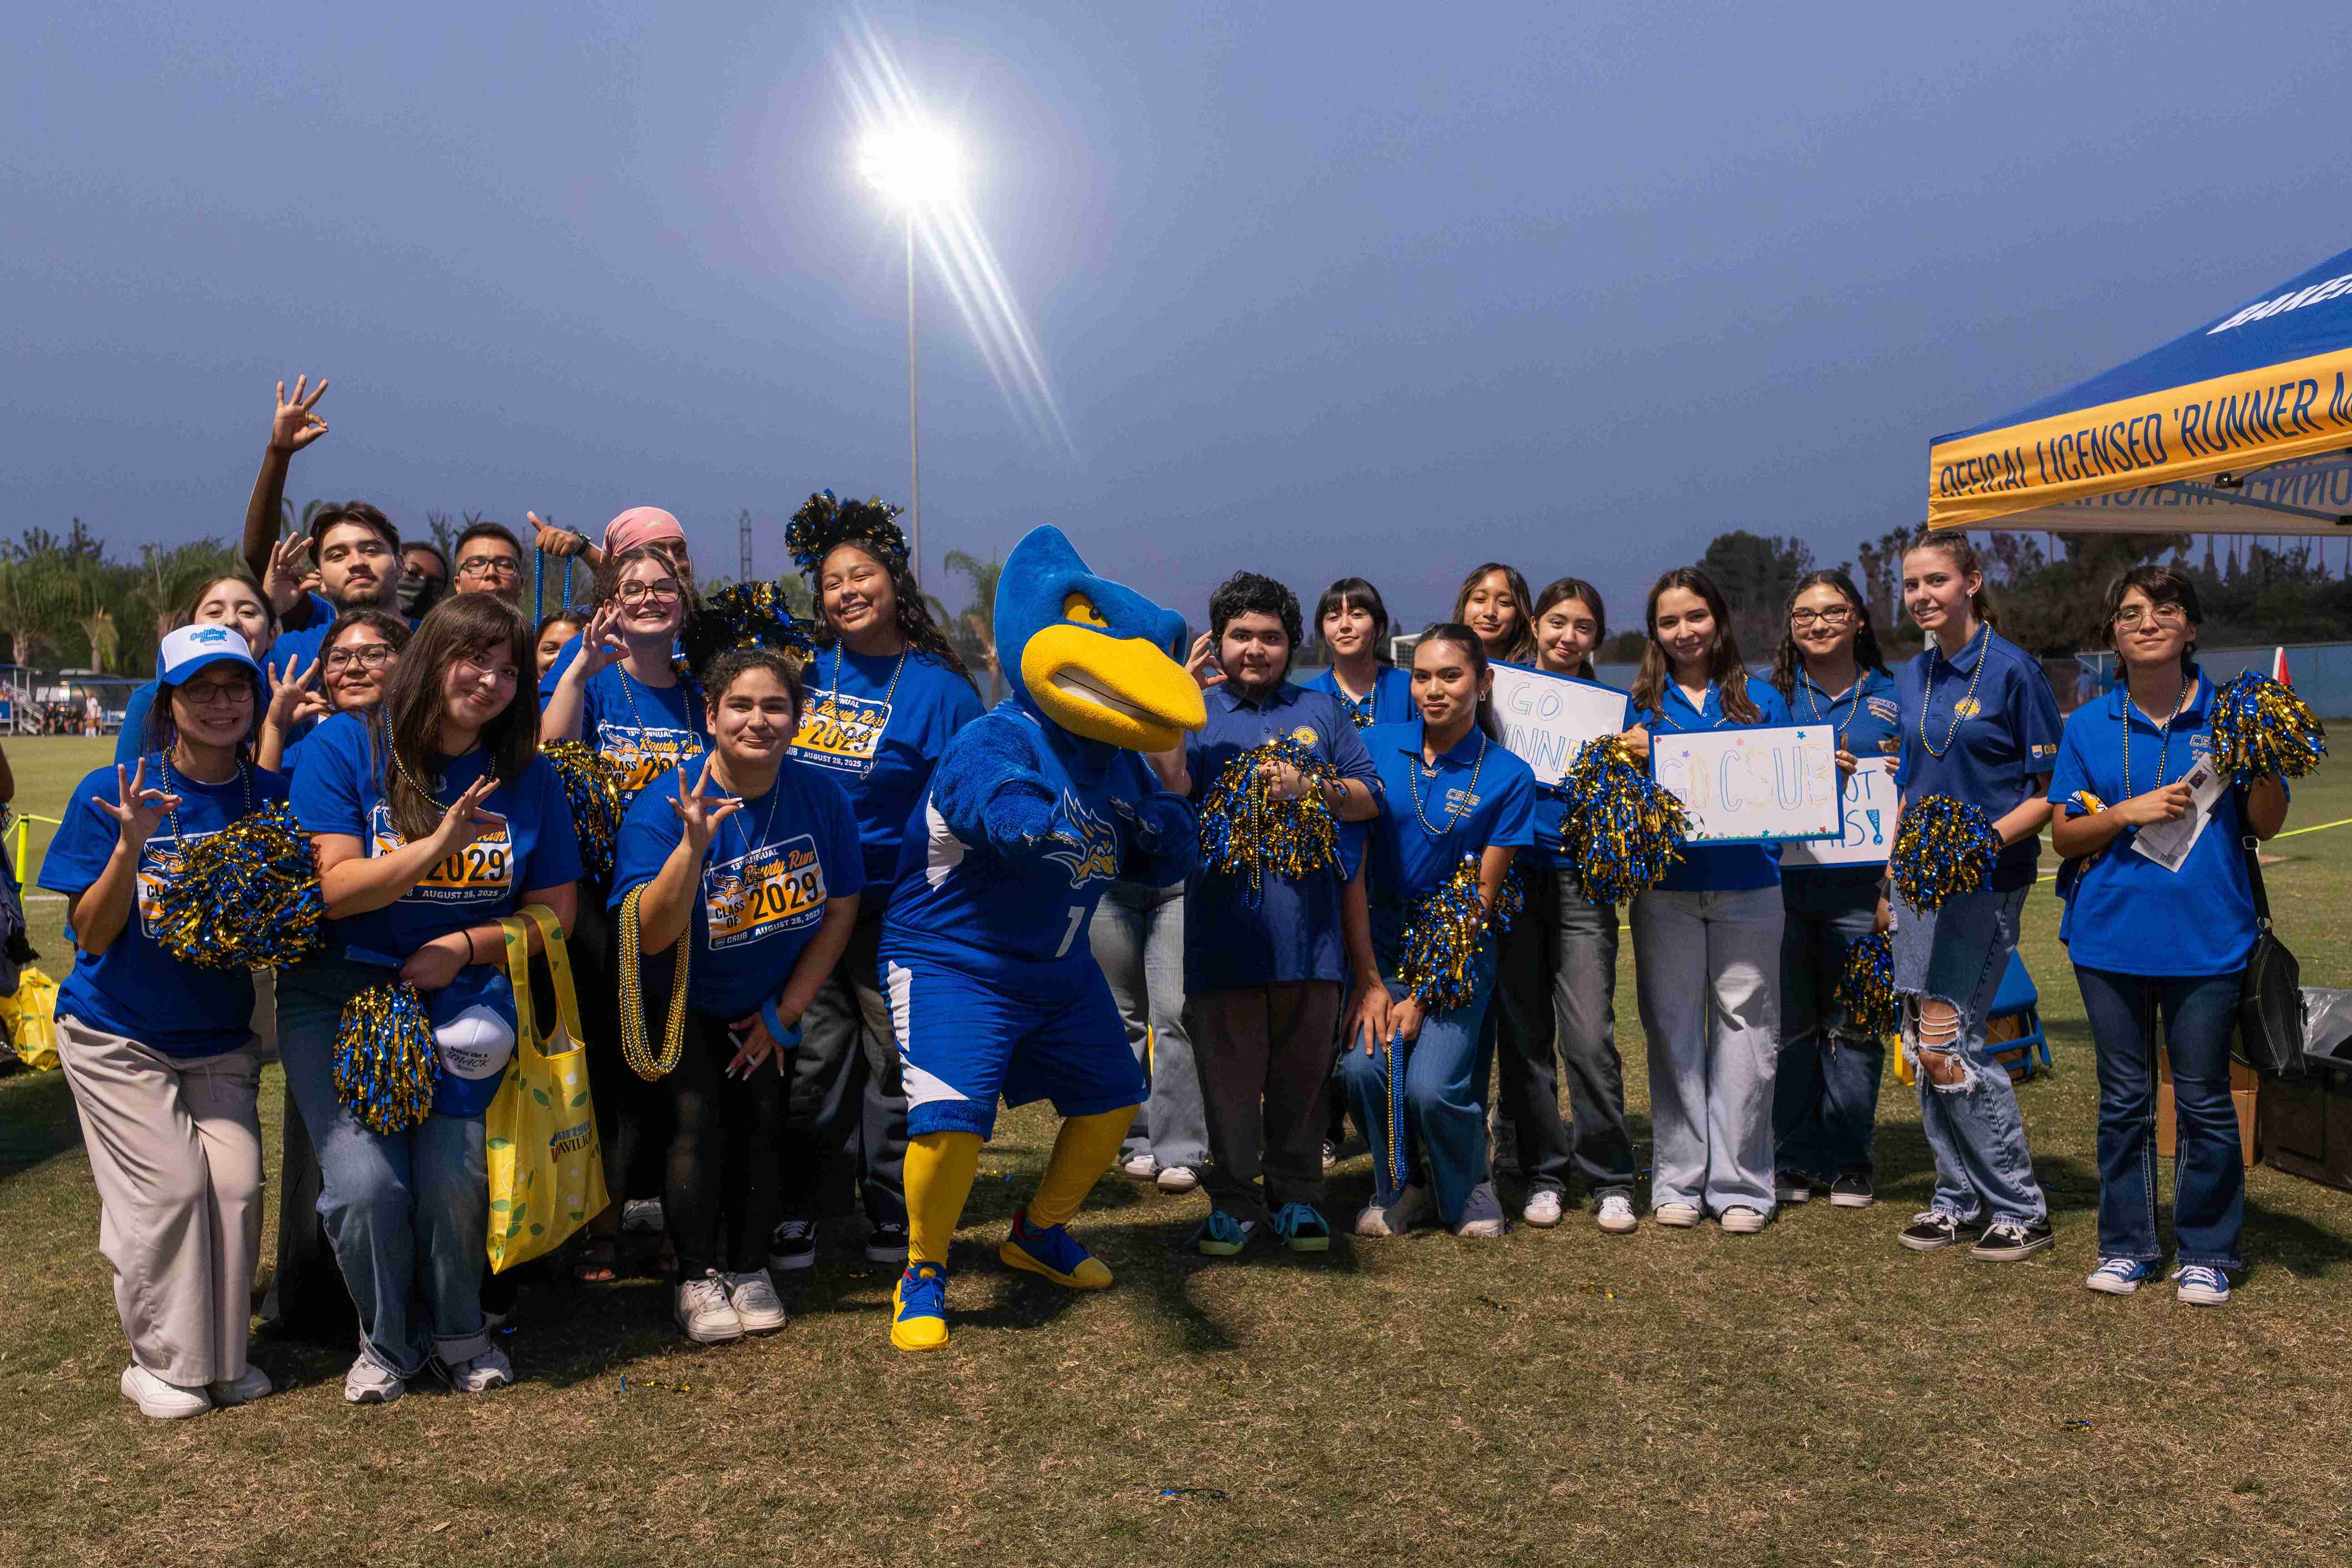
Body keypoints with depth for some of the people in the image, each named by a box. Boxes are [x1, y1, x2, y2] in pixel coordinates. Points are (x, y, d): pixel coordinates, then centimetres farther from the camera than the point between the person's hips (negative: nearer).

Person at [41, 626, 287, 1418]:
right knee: (171, 1187, -7)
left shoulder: (272, 797, -5)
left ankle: (222, 1355, 16)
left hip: (221, 1039, 2)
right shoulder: (112, 793, -12)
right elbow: (91, 936, -13)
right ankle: (162, 1363, 14)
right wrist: (130, 846, -27)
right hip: (117, 1035, -2)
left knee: (235, 1183, -6)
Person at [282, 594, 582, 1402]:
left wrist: (465, 947, -11)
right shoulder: (344, 746, -4)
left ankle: (457, 1332, 20)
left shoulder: (526, 775, 2)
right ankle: (387, 1339, 17)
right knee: (366, 1184, -14)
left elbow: (554, 910, 5)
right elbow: (336, 888, -11)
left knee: (453, 1179, -11)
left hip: (464, 998, 1)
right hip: (339, 996, -1)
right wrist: (441, 843, -24)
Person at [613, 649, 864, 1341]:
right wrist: (694, 846, -45)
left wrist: (785, 1012, -4)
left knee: (761, 1122, 0)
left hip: (765, 1006, 3)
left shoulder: (820, 797, -14)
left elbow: (840, 911, -4)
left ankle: (749, 1268, 19)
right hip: (678, 1006, -3)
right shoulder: (661, 808, -24)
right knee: (697, 1122, -13)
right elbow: (650, 937, -31)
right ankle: (698, 1278, 5)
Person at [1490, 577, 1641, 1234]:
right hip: (1513, 873, 1)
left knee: (1590, 1035, -7)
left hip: (1583, 878, 0)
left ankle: (1610, 1180, 7)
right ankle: (1539, 1173, 17)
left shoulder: (1613, 707, 10)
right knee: (1523, 1032, 5)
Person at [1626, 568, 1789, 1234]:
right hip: (1666, 888, 0)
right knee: (1673, 1029, 4)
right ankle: (1679, 1180, 14)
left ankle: (1740, 1184, 11)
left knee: (1744, 1028, 2)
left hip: (1748, 886, 0)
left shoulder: (1761, 700, 9)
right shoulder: (1641, 705, 8)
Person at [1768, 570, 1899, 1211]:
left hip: (1858, 886, 0)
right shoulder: (1771, 695, 8)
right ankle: (1791, 1158, 16)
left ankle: (1846, 1160, 17)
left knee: (1853, 1027, 5)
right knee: (1787, 1025, 5)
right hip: (1781, 883, 0)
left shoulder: (1894, 698, 8)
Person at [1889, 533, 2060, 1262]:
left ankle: (2021, 1210, 5)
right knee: (1923, 1044, 7)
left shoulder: (2013, 669, -8)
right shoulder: (1913, 675, 11)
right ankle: (1957, 1198, 20)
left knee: (1948, 1043, -10)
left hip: (1986, 881, -7)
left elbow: (2052, 790, -8)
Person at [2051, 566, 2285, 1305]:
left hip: (2206, 937, -1)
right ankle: (2126, 1244, 23)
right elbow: (2064, 835, 4)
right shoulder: (2088, 726, 4)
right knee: (2124, 1098, 10)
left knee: (2204, 1100, 5)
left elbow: (2267, 824, 3)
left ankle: (2206, 1253, 21)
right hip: (2113, 934, 1)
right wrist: (2128, 812, -14)